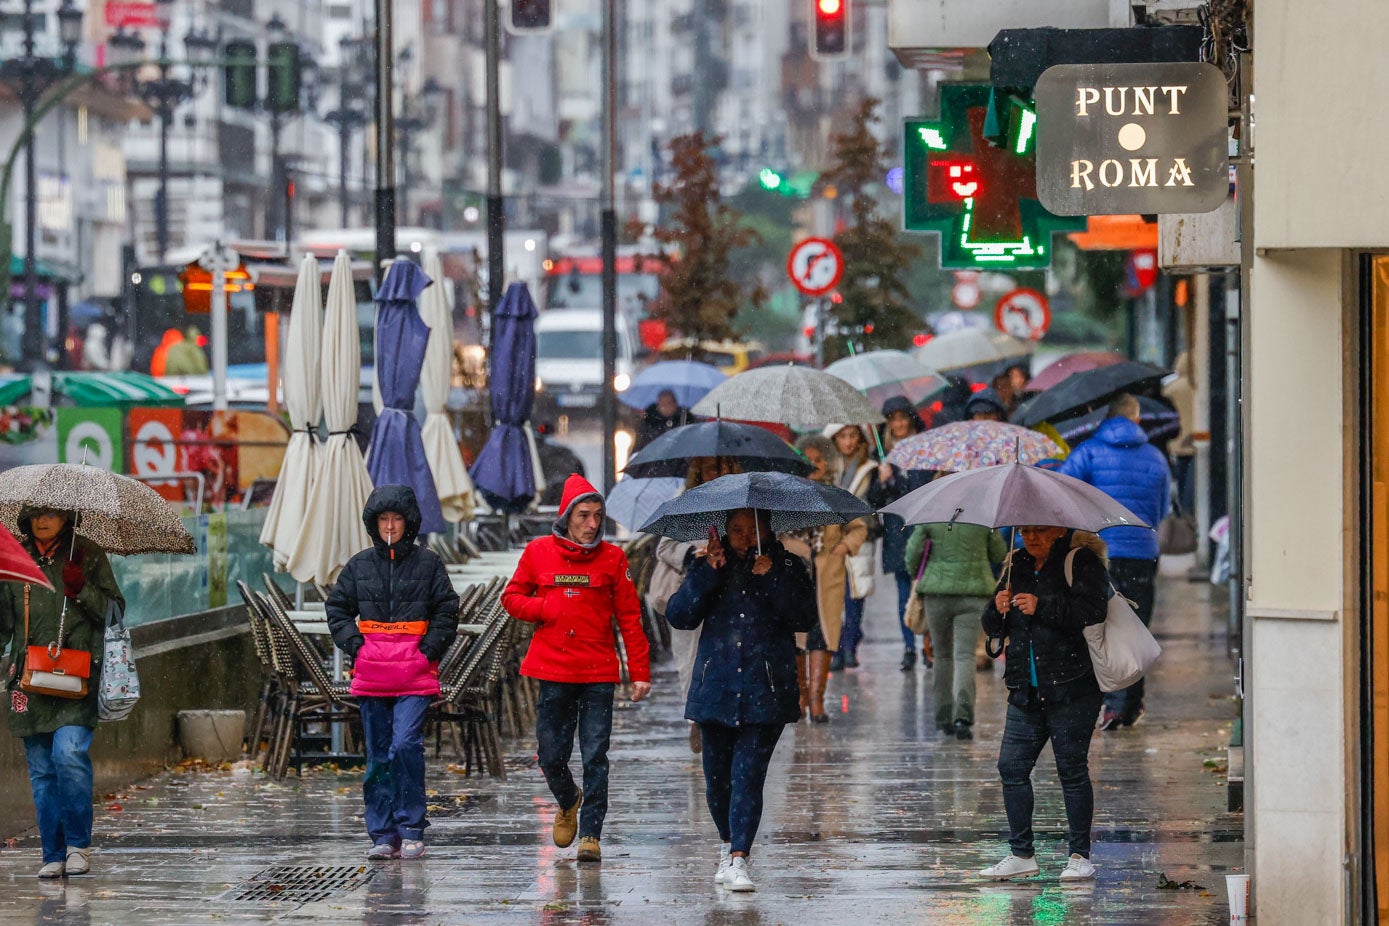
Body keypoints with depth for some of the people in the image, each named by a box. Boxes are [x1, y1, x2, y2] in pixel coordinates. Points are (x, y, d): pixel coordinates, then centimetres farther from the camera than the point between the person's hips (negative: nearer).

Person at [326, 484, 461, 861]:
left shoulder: (428, 563, 3)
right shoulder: (360, 565, 9)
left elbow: (447, 611, 6)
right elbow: (337, 607, 16)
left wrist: (430, 648, -5)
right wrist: (353, 643, 2)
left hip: (414, 673, -3)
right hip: (371, 671, 3)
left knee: (405, 745, -16)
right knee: (378, 755, 4)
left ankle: (411, 830, -8)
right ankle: (383, 835, 8)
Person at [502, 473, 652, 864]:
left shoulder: (612, 557, 2)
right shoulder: (539, 552, 4)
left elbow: (630, 618, 4)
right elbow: (512, 598, 13)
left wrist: (640, 672, -1)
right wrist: (547, 609, -7)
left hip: (598, 674, -1)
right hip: (553, 671, 1)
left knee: (595, 756, -5)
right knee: (551, 755, 5)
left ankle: (590, 833, 0)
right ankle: (568, 803, 35)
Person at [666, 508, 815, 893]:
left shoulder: (786, 568, 6)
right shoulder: (709, 565, 8)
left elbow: (805, 618, -7)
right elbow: (679, 616, -2)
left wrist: (772, 579, -16)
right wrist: (708, 573, -12)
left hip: (765, 691, -2)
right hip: (716, 687, 2)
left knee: (748, 774, -12)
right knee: (717, 777, 7)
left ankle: (738, 859, -14)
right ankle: (728, 843, 30)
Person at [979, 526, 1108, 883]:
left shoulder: (1081, 561, -4)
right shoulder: (1016, 565, 16)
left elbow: (1092, 612, -19)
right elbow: (993, 628, 19)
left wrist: (1043, 607, -21)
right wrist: (997, 609, -4)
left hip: (1070, 690, -7)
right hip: (1026, 692, 7)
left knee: (1072, 769, -3)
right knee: (1012, 767, 3)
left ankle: (1080, 857, 6)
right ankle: (1022, 855, 12)